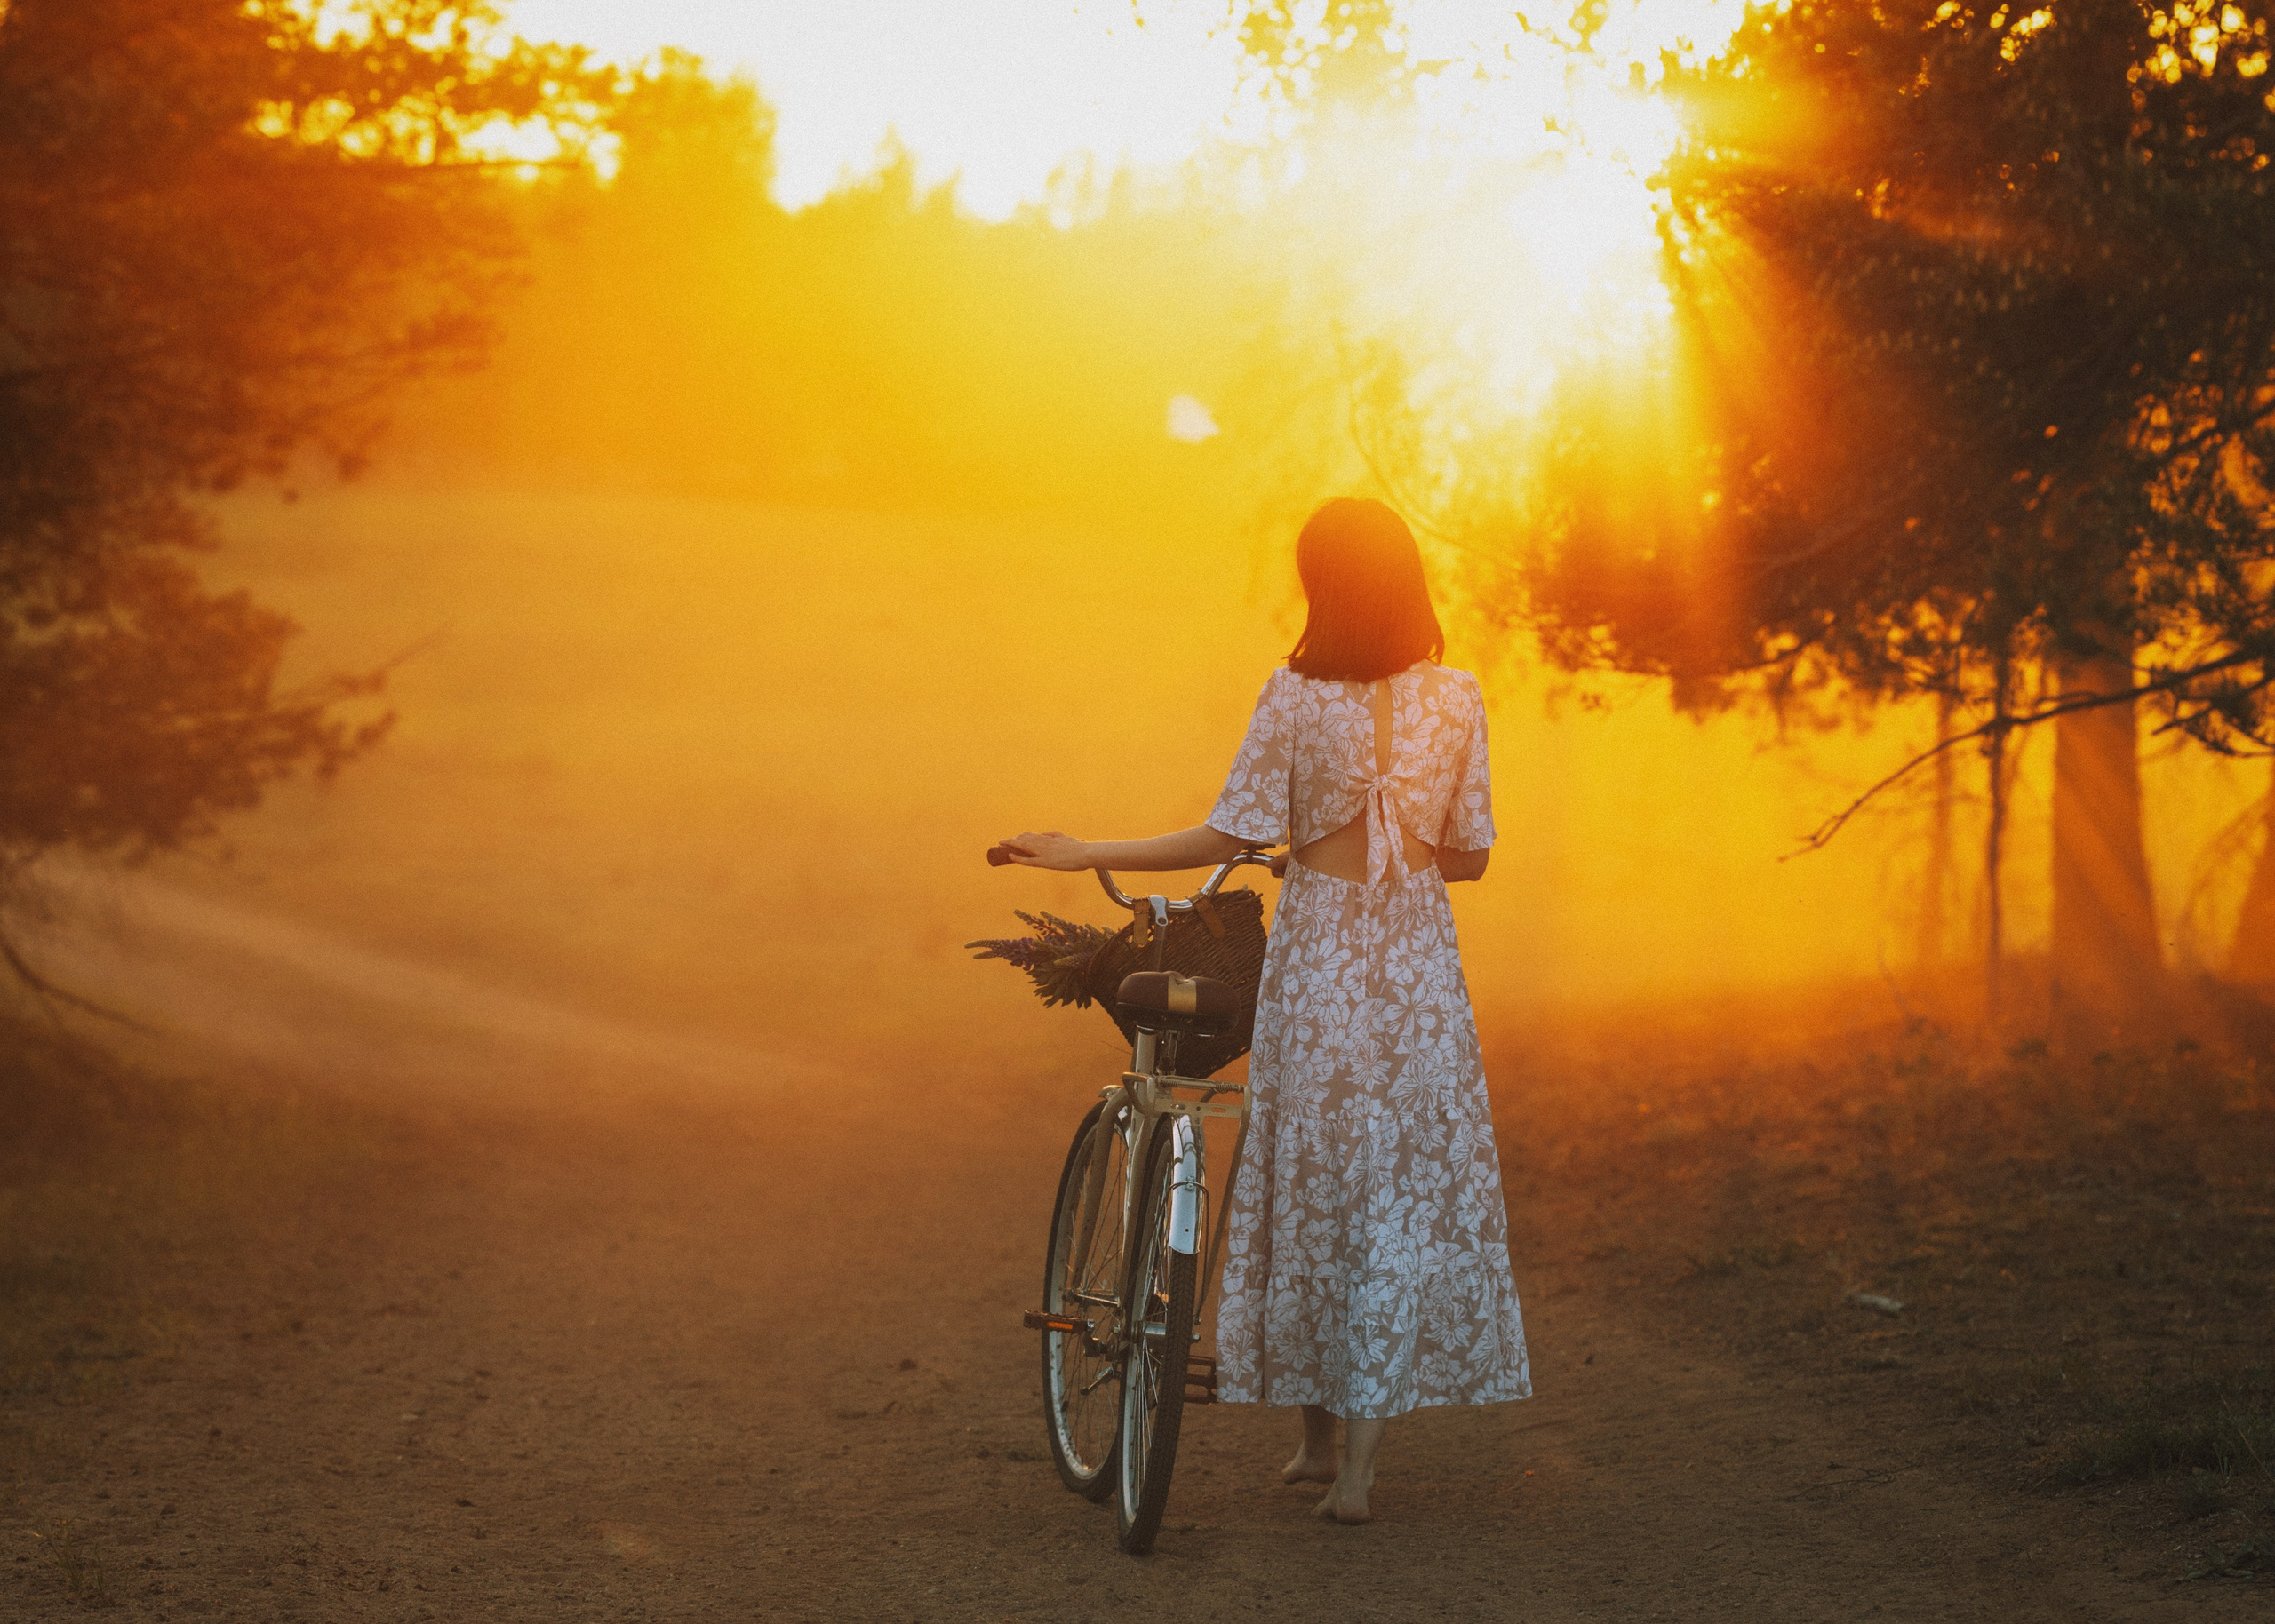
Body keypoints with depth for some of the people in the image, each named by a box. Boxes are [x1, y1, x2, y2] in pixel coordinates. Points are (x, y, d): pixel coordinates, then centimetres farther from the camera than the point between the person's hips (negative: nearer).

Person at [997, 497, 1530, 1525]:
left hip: (1314, 961, -1)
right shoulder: (1454, 699, -2)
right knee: (1406, 1196, 5)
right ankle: (1357, 1464, 1)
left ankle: (1318, 1433, 21)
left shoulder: (1295, 697, -9)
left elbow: (1231, 836, -10)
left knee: (1309, 1184, 12)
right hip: (1418, 966, 1)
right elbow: (1469, 855, 2)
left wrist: (1085, 854, -2)